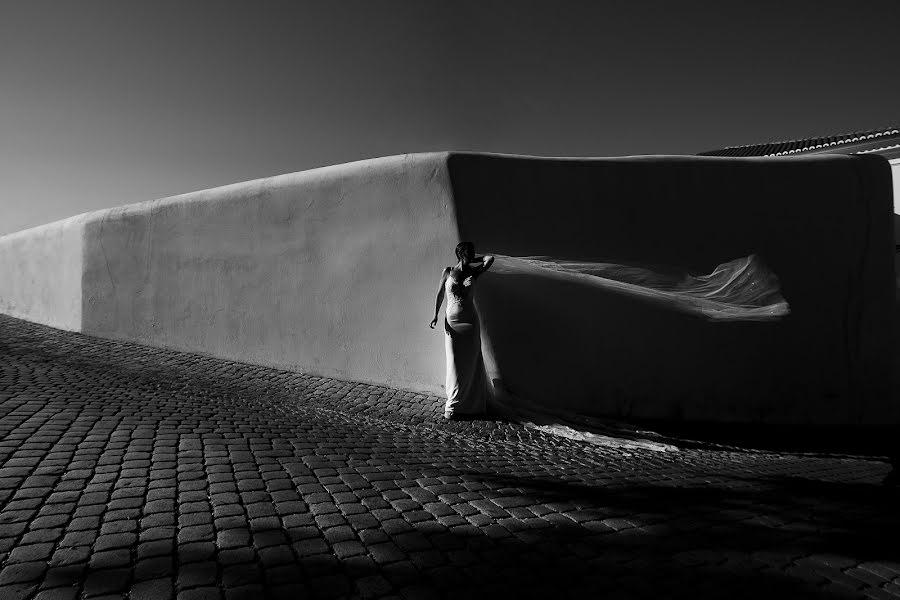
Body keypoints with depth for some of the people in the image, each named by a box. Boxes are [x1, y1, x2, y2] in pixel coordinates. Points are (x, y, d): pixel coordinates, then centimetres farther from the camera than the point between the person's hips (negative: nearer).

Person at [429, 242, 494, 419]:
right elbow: (440, 294, 6)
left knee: (470, 363, 4)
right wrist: (435, 315, -1)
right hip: (452, 322, -1)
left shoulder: (473, 273, 4)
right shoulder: (447, 272, 2)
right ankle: (452, 405, 9)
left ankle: (471, 403, 15)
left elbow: (490, 258, -1)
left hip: (471, 322, 1)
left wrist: (471, 262, 9)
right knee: (454, 363, 0)